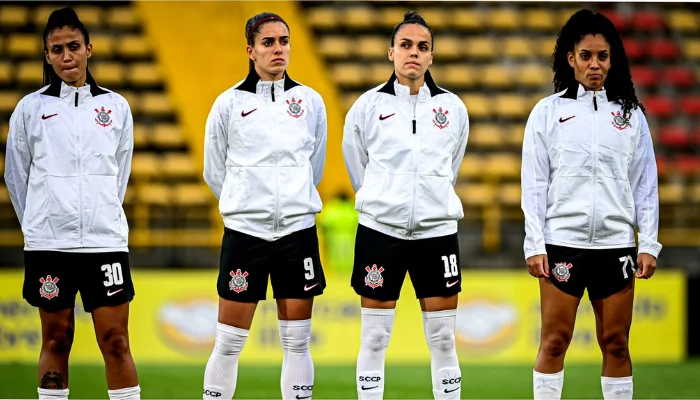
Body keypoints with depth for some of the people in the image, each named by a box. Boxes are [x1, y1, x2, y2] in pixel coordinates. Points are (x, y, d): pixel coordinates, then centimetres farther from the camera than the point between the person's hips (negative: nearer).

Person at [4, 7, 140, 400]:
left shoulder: (116, 107, 7)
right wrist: (38, 224, 12)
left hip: (106, 241, 0)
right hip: (48, 245, 0)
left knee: (116, 341, -3)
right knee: (56, 341, 5)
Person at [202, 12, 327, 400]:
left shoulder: (310, 101, 6)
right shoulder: (229, 103, -1)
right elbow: (214, 172, 9)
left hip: (298, 230, 2)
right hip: (244, 232, -2)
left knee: (297, 342, 5)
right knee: (229, 343, -1)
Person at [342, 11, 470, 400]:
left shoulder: (453, 108, 4)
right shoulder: (368, 106, 0)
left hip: (437, 231, 1)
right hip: (380, 230, -1)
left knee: (443, 339, 3)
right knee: (375, 339, 2)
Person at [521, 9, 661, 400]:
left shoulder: (630, 114, 8)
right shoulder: (548, 112, 4)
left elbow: (646, 184, 9)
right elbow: (534, 184, 2)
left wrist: (649, 244, 2)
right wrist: (534, 246, -5)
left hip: (616, 244, 2)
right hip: (563, 242, -1)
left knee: (616, 343, 3)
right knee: (555, 340, -1)